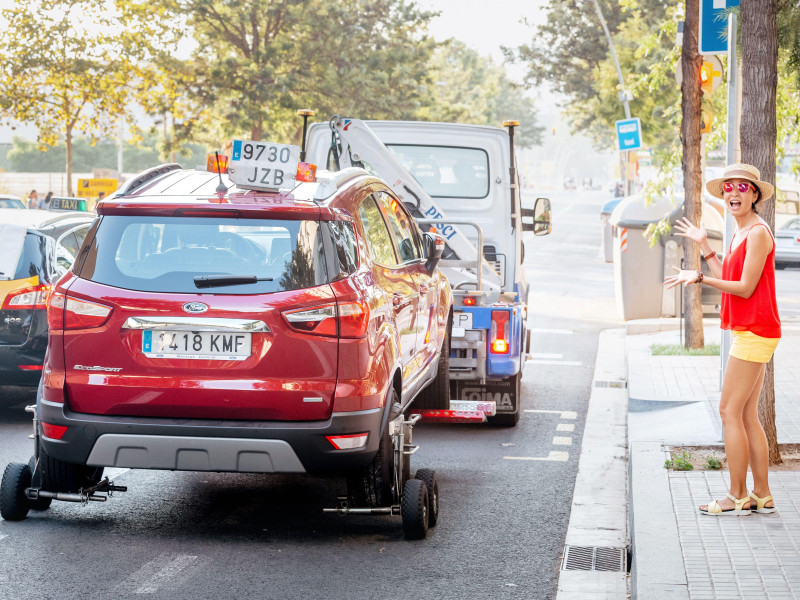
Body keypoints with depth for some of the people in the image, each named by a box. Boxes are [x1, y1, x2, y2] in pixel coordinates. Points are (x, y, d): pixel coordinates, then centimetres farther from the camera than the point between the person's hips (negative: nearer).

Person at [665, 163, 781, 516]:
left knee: (730, 411, -8)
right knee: (747, 416, 11)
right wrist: (704, 246, 19)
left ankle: (738, 497, -3)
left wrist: (699, 278, -20)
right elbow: (729, 281, 17)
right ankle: (762, 496, 14)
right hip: (748, 332, 10)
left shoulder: (758, 233, -14)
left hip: (754, 333, -10)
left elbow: (745, 287, -18)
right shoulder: (741, 234, 16)